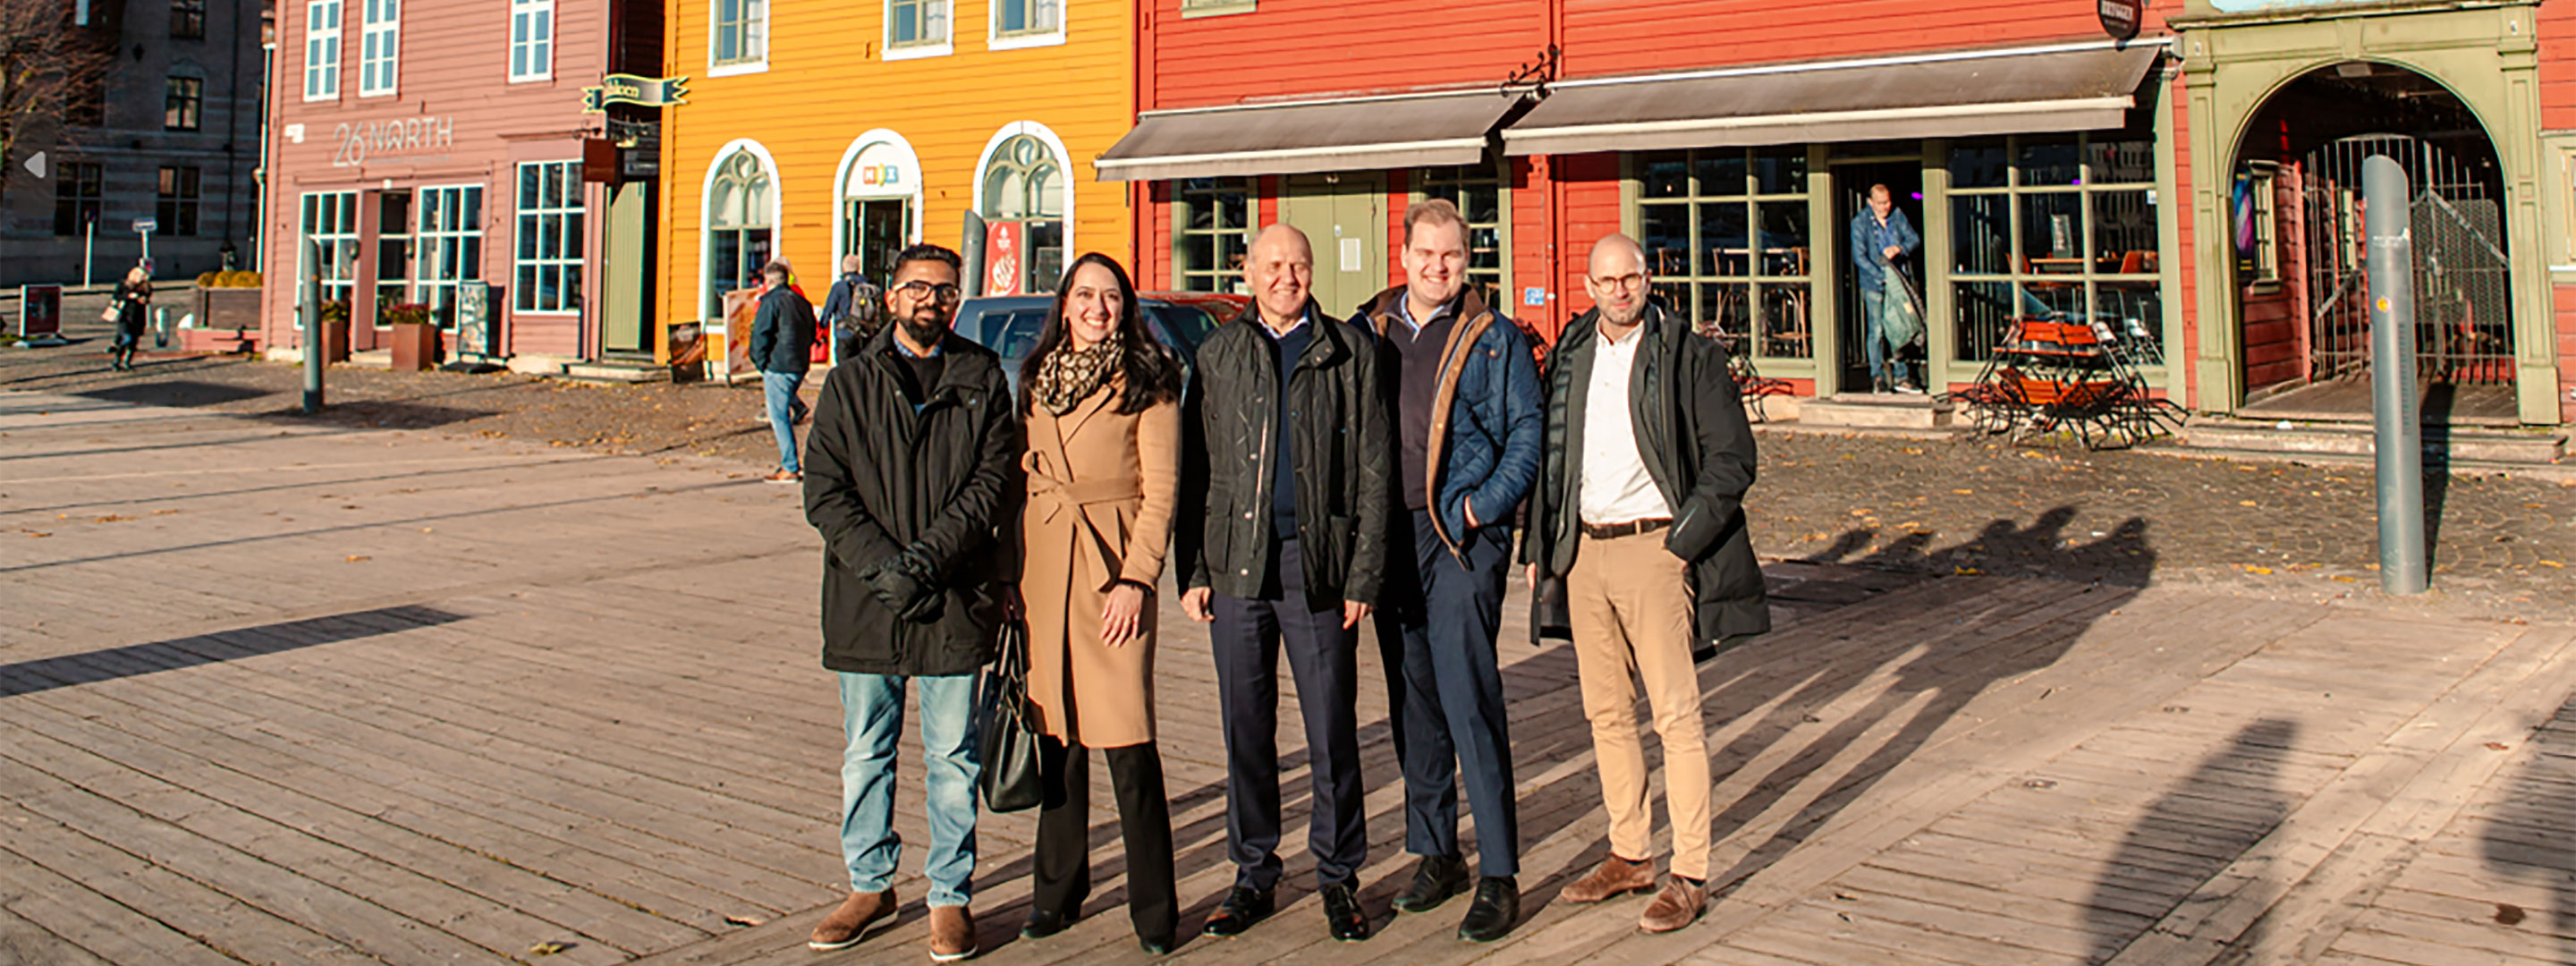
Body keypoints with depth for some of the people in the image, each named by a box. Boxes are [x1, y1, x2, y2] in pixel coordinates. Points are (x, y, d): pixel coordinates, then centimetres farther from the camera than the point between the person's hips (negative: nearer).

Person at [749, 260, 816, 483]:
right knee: (782, 413, 20)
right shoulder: (800, 300, 12)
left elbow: (760, 336, -11)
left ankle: (790, 468, -3)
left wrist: (761, 363, 0)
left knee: (779, 416, -2)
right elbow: (811, 333, 19)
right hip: (800, 366, 7)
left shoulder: (771, 302, -10)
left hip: (778, 366, -7)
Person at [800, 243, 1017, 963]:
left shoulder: (983, 381, 5)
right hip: (864, 604, 2)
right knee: (865, 755, 12)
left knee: (952, 758, 5)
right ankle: (870, 887, 27)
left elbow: (996, 482, -3)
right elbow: (823, 491, 0)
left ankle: (950, 896, 18)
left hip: (956, 599, -1)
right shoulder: (850, 384, 7)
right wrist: (879, 565, -13)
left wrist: (929, 555, -15)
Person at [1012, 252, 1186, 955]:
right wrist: (1012, 574, 8)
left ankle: (1153, 906, 5)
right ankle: (1058, 890, 22)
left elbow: (1161, 488, -5)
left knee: (1127, 742, -6)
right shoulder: (1037, 381, 13)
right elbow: (1019, 481, 15)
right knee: (1056, 735, 10)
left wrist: (1136, 578, -13)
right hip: (1042, 568, 5)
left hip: (1113, 565, -5)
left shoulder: (1147, 383, -2)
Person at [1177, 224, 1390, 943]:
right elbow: (1195, 470, 10)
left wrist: (1363, 574, -4)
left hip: (1317, 563, -2)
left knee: (1331, 727, 2)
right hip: (1237, 562, 2)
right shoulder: (1219, 354, 12)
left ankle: (1338, 875, 16)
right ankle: (1254, 875, 20)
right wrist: (1193, 569, 2)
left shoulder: (1348, 353, 6)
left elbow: (1374, 472, 3)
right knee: (1245, 728, 8)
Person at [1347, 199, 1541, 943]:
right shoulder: (1369, 331, 12)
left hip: (1461, 535, -4)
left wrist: (1481, 507, -12)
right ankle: (1435, 852, 23)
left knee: (1469, 700, -10)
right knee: (1411, 700, 11)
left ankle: (1498, 875, -4)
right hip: (1388, 535, 5)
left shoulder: (1493, 339, 1)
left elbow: (1527, 436, -1)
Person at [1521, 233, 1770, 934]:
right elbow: (1546, 453, 18)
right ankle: (1629, 856, 23)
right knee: (1606, 713, 11)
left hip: (1652, 547, -5)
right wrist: (1540, 546, 11)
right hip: (1583, 551, 6)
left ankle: (1689, 875, 3)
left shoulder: (1689, 356, -4)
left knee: (1675, 715, -5)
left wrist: (1682, 541, -12)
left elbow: (1732, 459, -5)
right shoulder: (1569, 357, 12)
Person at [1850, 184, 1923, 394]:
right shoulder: (1860, 222, -6)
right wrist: (1882, 277, -19)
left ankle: (1901, 377, 13)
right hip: (1873, 283, -4)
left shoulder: (1897, 216, 6)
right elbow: (1860, 256, -12)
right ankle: (1877, 378, 6)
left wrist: (1898, 248, -14)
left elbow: (1914, 239, 8)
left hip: (1896, 280, 4)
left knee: (1899, 329, 6)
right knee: (1876, 331, -2)